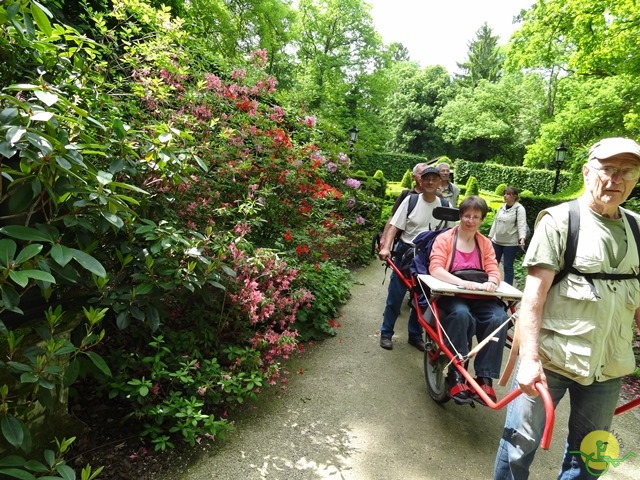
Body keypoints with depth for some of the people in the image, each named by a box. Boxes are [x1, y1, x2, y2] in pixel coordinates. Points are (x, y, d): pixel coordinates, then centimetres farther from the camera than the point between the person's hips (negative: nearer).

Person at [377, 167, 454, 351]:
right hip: (406, 253, -2)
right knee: (395, 295, 4)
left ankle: (415, 335, 27)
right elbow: (394, 226, -8)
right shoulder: (411, 200, -5)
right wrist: (386, 247, -20)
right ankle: (386, 333, 19)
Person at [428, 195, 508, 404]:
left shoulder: (485, 243, 14)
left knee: (499, 318, -27)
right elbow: (435, 269, -13)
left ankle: (485, 378, -19)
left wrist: (491, 282, -22)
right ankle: (455, 376, -26)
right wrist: (462, 282, -29)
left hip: (479, 298, 4)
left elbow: (494, 271, 3)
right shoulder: (444, 239, 0)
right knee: (461, 314, -37)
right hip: (451, 295, -3)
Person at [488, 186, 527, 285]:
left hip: (511, 243, -6)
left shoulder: (519, 209, -8)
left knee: (508, 266, -1)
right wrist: (490, 236, 16)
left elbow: (522, 224, -17)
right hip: (497, 241, 6)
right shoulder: (501, 207, 10)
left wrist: (522, 238, -31)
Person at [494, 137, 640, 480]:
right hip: (550, 358, -5)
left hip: (609, 367, 5)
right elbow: (534, 294, -14)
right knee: (520, 446, 5)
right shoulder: (559, 221, -9)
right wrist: (529, 358, -21)